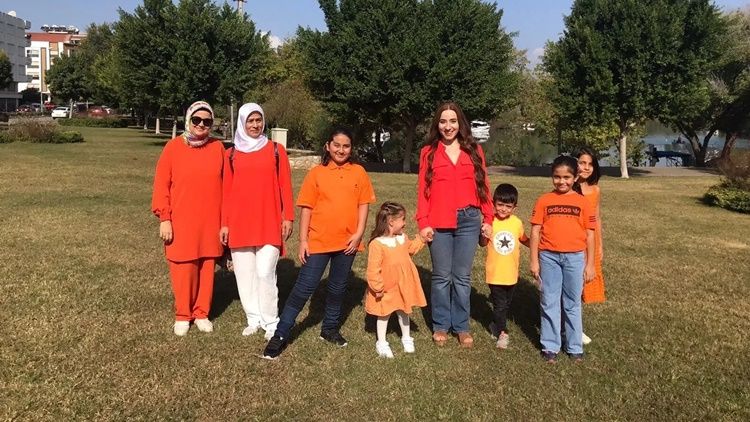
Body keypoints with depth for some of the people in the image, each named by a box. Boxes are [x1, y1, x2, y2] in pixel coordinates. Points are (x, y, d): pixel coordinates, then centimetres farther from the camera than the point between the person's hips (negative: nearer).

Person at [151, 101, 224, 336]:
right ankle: (182, 316, 21)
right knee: (183, 269, 4)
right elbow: (161, 185, -1)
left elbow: (225, 186, 6)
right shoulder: (173, 147, -2)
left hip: (210, 222, 2)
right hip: (181, 222, -2)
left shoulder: (217, 148, 3)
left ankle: (202, 314, 24)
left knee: (206, 268, 9)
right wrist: (164, 219, -6)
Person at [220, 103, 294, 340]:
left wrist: (288, 217, 0)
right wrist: (224, 223, 5)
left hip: (269, 223, -2)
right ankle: (253, 319, 18)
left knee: (265, 272, -8)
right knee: (244, 273, 5)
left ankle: (271, 322, 5)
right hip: (239, 223, 2)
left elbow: (285, 186, 4)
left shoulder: (276, 150, 5)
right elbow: (227, 191, 8)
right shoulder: (231, 154, 8)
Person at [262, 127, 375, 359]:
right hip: (318, 241, -2)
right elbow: (306, 208, -2)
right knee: (304, 287, -3)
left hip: (347, 242, 3)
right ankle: (280, 334, 3)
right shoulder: (316, 173, -1)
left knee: (338, 288, 15)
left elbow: (363, 205, 5)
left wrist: (359, 233, -6)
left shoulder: (359, 172, 4)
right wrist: (303, 239, -6)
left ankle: (330, 328, 33)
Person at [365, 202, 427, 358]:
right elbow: (373, 269, -23)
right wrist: (378, 288, -21)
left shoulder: (402, 238, 0)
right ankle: (381, 343, 25)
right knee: (384, 315, 10)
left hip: (403, 286, 6)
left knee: (403, 312, 20)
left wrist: (422, 238, 12)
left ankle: (406, 338, 38)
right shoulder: (377, 244, -25)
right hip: (387, 289, -6)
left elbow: (410, 249, 22)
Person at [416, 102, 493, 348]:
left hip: (469, 220, 1)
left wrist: (488, 219, 3)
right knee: (441, 277, 7)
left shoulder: (474, 151, 9)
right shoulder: (428, 152, 5)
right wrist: (423, 223, -6)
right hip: (439, 223, -1)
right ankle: (440, 325, 20)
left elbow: (483, 186, 8)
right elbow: (423, 190, 1)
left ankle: (461, 326, 19)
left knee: (462, 277, 7)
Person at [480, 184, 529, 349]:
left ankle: (496, 326, 37)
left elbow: (524, 240, 13)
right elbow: (483, 243, -9)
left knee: (506, 303, 18)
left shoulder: (517, 223, -3)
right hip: (495, 272, -3)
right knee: (499, 304, 1)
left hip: (511, 272, 3)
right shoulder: (490, 222, -11)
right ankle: (502, 332, 15)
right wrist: (484, 234, -28)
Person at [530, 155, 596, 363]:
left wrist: (590, 264, 2)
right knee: (549, 303, 7)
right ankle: (550, 346, 17)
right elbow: (536, 231, 2)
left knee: (573, 304, 10)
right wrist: (534, 261, -1)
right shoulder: (544, 201, 1)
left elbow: (589, 235, 4)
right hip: (549, 257, 0)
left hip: (575, 258, 0)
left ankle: (574, 347, 22)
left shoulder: (582, 202, 1)